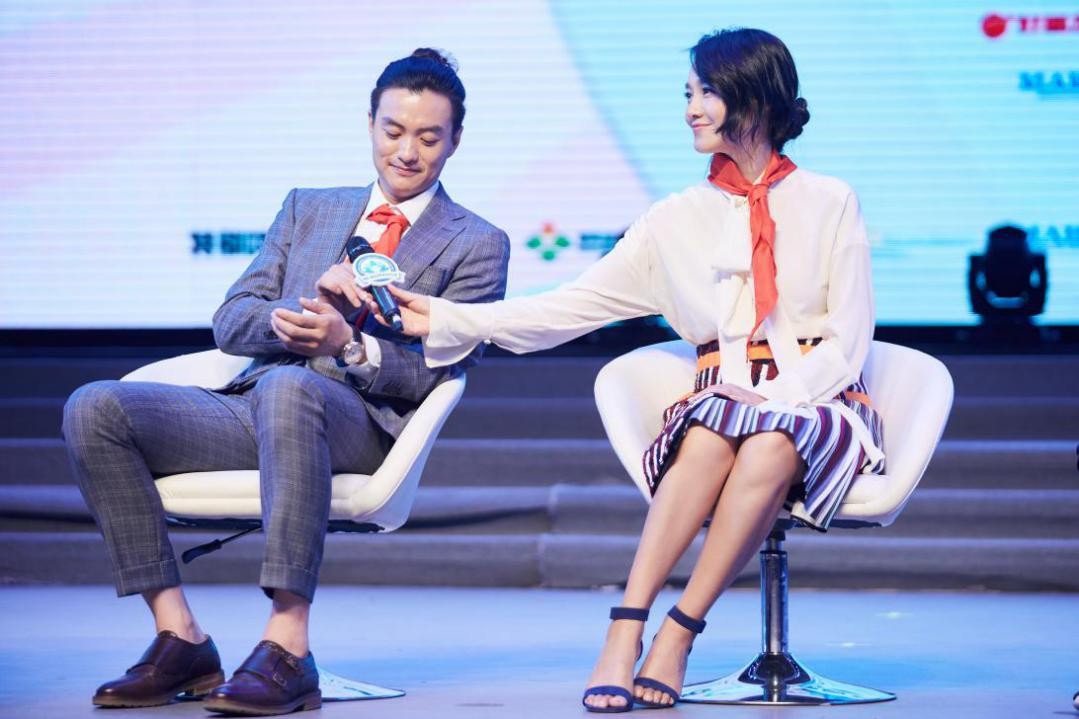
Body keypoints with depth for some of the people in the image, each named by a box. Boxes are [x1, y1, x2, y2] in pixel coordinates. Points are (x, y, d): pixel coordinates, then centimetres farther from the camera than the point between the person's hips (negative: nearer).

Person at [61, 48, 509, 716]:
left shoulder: (477, 245, 13)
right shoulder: (308, 208, 25)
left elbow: (440, 372, 2)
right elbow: (230, 323, 16)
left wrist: (348, 345, -16)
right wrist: (307, 306, -6)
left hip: (359, 423, -5)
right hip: (251, 405, 5)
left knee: (289, 387, -42)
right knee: (95, 408, -21)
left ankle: (288, 647, -42)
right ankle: (179, 636, -20)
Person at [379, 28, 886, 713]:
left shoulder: (829, 203, 7)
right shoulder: (679, 220, 12)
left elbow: (849, 337, 2)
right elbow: (576, 304, 6)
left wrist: (781, 398, -15)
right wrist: (448, 320, -1)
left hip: (816, 401, -2)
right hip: (722, 398, 2)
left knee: (768, 448, -37)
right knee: (710, 439, -35)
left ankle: (678, 637, -35)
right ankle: (625, 631, -40)